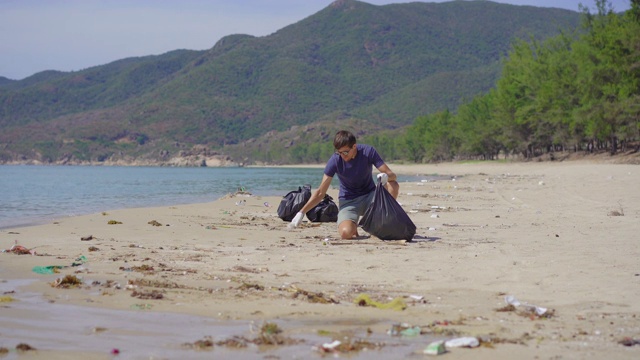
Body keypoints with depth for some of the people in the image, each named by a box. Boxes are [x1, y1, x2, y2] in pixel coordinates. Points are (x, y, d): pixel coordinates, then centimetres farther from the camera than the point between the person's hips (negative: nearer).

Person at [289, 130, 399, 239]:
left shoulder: (368, 152, -15)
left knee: (393, 185, -28)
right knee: (346, 233, -32)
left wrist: (386, 176, -42)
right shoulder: (335, 160, -17)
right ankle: (353, 226, 7)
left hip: (369, 196, 2)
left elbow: (392, 176, -16)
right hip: (348, 201, -2)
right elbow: (320, 192, -13)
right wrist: (302, 212, -23)